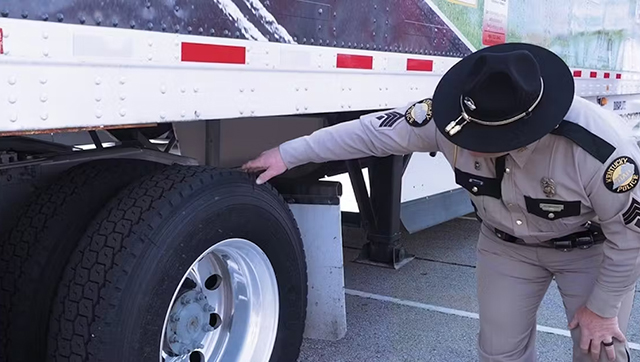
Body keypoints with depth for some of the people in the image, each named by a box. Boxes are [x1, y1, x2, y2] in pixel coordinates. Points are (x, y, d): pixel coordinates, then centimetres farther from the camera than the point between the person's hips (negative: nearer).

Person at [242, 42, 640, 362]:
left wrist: (602, 307, -13)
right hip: (507, 244, 3)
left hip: (593, 248, -2)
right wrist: (288, 154, -15)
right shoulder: (449, 117, -31)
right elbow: (373, 131, -20)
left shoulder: (600, 150, -39)